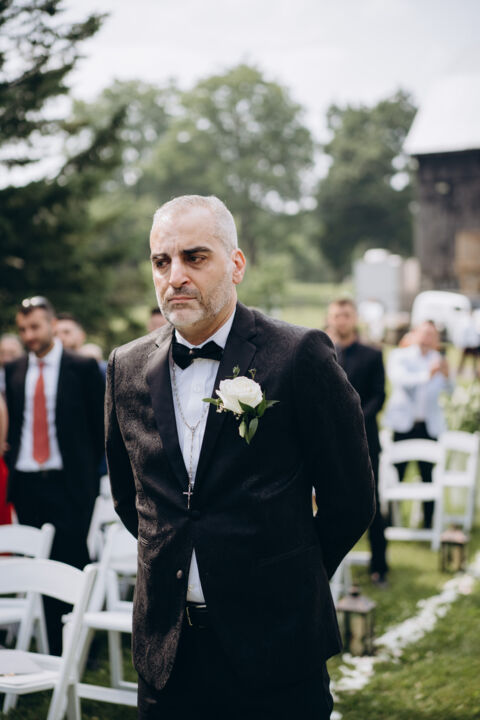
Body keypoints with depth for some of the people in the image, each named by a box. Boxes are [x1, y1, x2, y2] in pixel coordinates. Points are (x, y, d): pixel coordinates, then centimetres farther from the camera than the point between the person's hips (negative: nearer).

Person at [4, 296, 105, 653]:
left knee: (73, 567, -5)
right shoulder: (14, 371, 11)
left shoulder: (83, 367, -3)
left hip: (69, 486, -4)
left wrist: (84, 469, -1)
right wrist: (13, 461, 8)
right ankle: (55, 651, 14)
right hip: (27, 483, 4)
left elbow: (99, 426, 0)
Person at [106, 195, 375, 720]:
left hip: (273, 644, -3)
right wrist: (176, 561, 12)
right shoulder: (126, 367, 4)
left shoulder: (300, 356, -10)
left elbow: (350, 499, -3)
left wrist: (287, 584, 7)